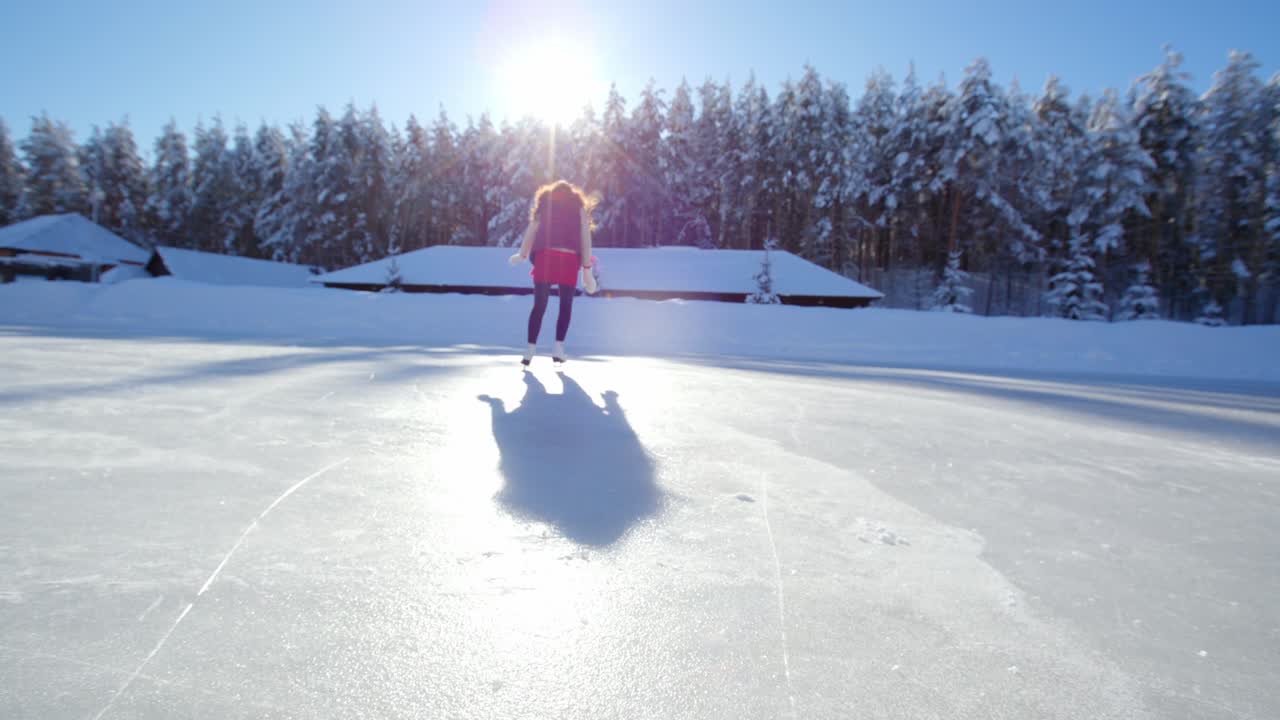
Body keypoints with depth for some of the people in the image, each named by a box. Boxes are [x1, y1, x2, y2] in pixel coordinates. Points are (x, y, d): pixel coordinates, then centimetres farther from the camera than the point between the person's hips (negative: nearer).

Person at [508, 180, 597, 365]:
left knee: (539, 305, 4)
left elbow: (531, 231, 9)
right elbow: (585, 238, 9)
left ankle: (530, 349, -1)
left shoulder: (544, 204, 19)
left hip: (545, 256, 1)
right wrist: (587, 268, 8)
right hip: (569, 259, -1)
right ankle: (558, 347, 0)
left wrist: (522, 255, 18)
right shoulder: (579, 208, 17)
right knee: (566, 305, 10)